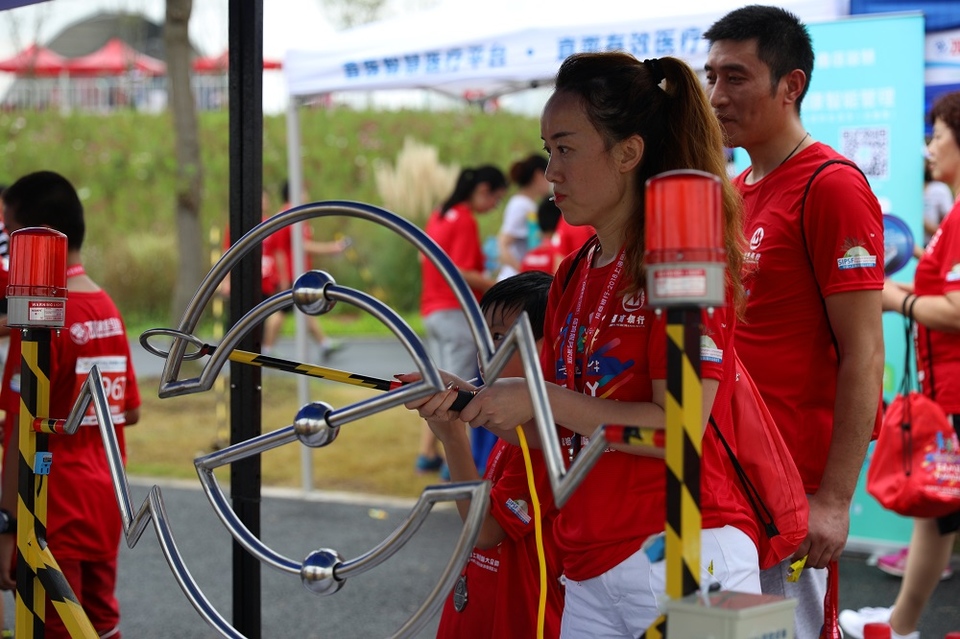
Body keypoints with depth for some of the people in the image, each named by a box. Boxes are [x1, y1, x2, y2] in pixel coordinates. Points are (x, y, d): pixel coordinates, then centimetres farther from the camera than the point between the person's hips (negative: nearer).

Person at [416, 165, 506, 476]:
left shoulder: (439, 215, 13)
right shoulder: (466, 221, -14)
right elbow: (462, 274, -20)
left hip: (432, 310, 9)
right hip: (457, 313, -9)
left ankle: (428, 453, 17)